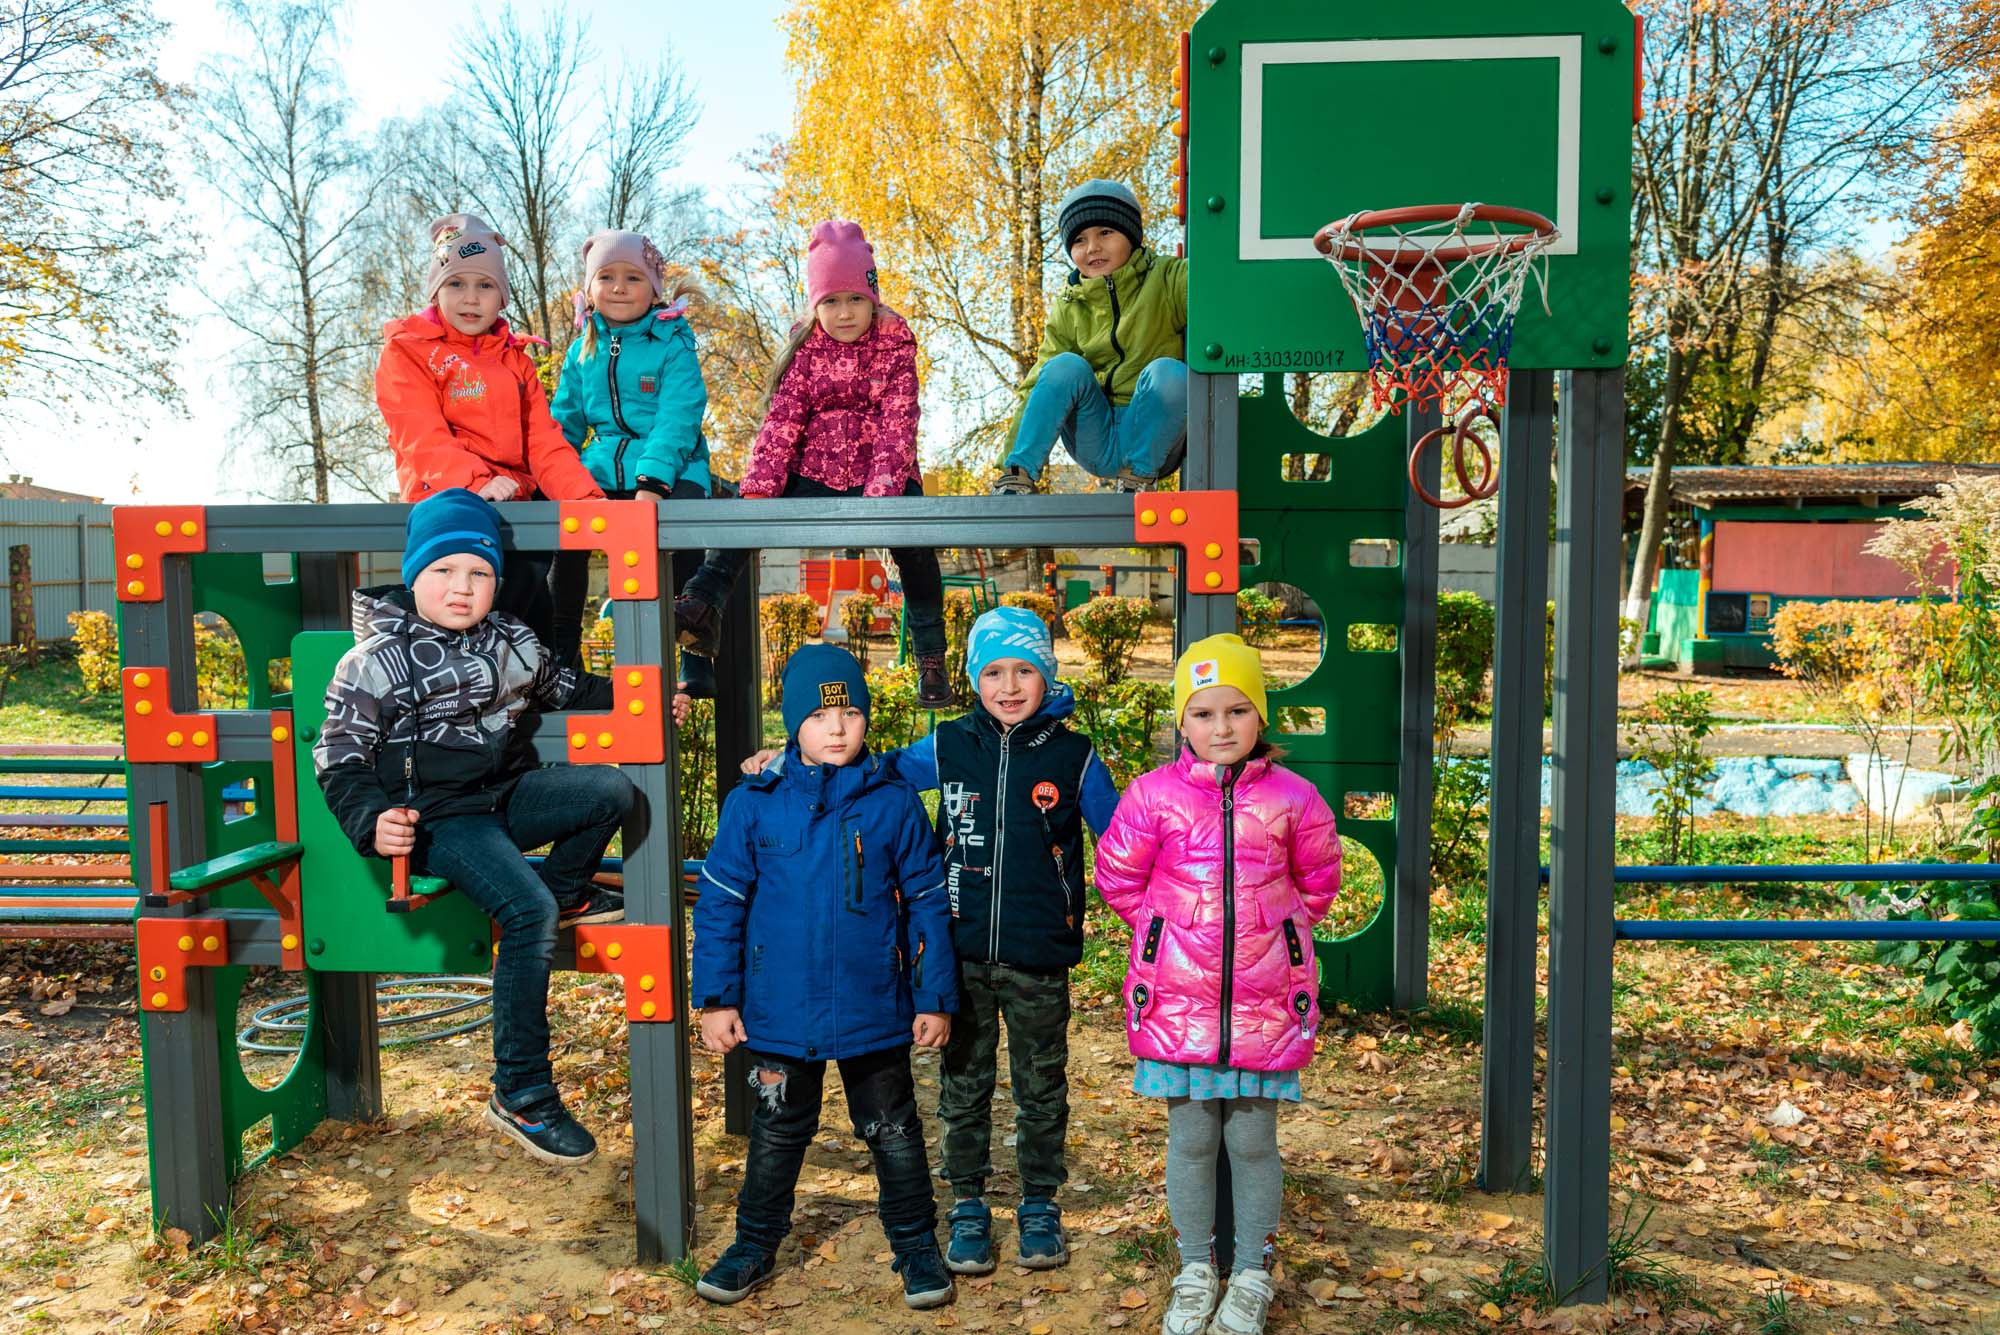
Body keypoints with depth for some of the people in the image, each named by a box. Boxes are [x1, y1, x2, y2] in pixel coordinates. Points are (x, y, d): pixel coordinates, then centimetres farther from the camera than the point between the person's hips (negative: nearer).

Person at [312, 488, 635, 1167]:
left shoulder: (514, 641, 10)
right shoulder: (374, 662, -5)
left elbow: (565, 689, 28)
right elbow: (339, 761, -3)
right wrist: (372, 823, -20)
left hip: (508, 797, 6)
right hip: (437, 819, -6)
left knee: (611, 790, -22)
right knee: (528, 910, -28)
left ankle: (565, 887, 8)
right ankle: (521, 1093, -18)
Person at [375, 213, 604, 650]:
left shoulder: (514, 359, 23)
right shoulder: (406, 352, 8)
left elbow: (544, 441, 10)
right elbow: (423, 438, -9)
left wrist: (584, 494, -9)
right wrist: (477, 482, -27)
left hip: (513, 500, 6)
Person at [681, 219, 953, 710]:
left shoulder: (894, 347, -2)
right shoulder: (805, 350, 5)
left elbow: (898, 426, -12)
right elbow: (781, 422, -3)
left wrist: (881, 492, -26)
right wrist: (758, 487, -18)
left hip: (881, 476, -3)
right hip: (814, 474, 3)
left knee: (913, 540, -26)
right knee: (743, 510, -17)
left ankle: (931, 660, -15)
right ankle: (703, 606, -21)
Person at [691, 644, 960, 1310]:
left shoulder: (894, 805, -7)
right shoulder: (753, 804, -7)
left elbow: (928, 904, -1)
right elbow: (720, 904, -2)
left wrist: (936, 998, -1)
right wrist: (717, 997, -3)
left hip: (875, 1012, 0)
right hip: (780, 1013, 1)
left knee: (894, 1132, 15)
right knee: (777, 1132, 19)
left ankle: (915, 1246, 34)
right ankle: (755, 1245, 39)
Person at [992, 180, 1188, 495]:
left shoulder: (1168, 279, 0)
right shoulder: (1069, 308, 11)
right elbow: (1039, 385, 6)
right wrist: (1011, 460, -3)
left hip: (1152, 442, -3)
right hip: (1098, 443, 3)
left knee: (1168, 371, -29)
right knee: (1068, 366, -21)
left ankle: (1139, 477, -17)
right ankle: (1016, 479, -23)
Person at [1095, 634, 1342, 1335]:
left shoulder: (1293, 797, -2)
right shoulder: (1155, 794, -3)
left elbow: (1318, 882, 14)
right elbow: (1117, 876, 9)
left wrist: (1272, 934, 10)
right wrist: (1171, 933, 8)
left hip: (1265, 998, 0)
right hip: (1178, 996, 0)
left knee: (1252, 1140, 9)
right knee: (1190, 1138, 10)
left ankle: (1252, 1276, 28)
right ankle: (1195, 1273, 29)